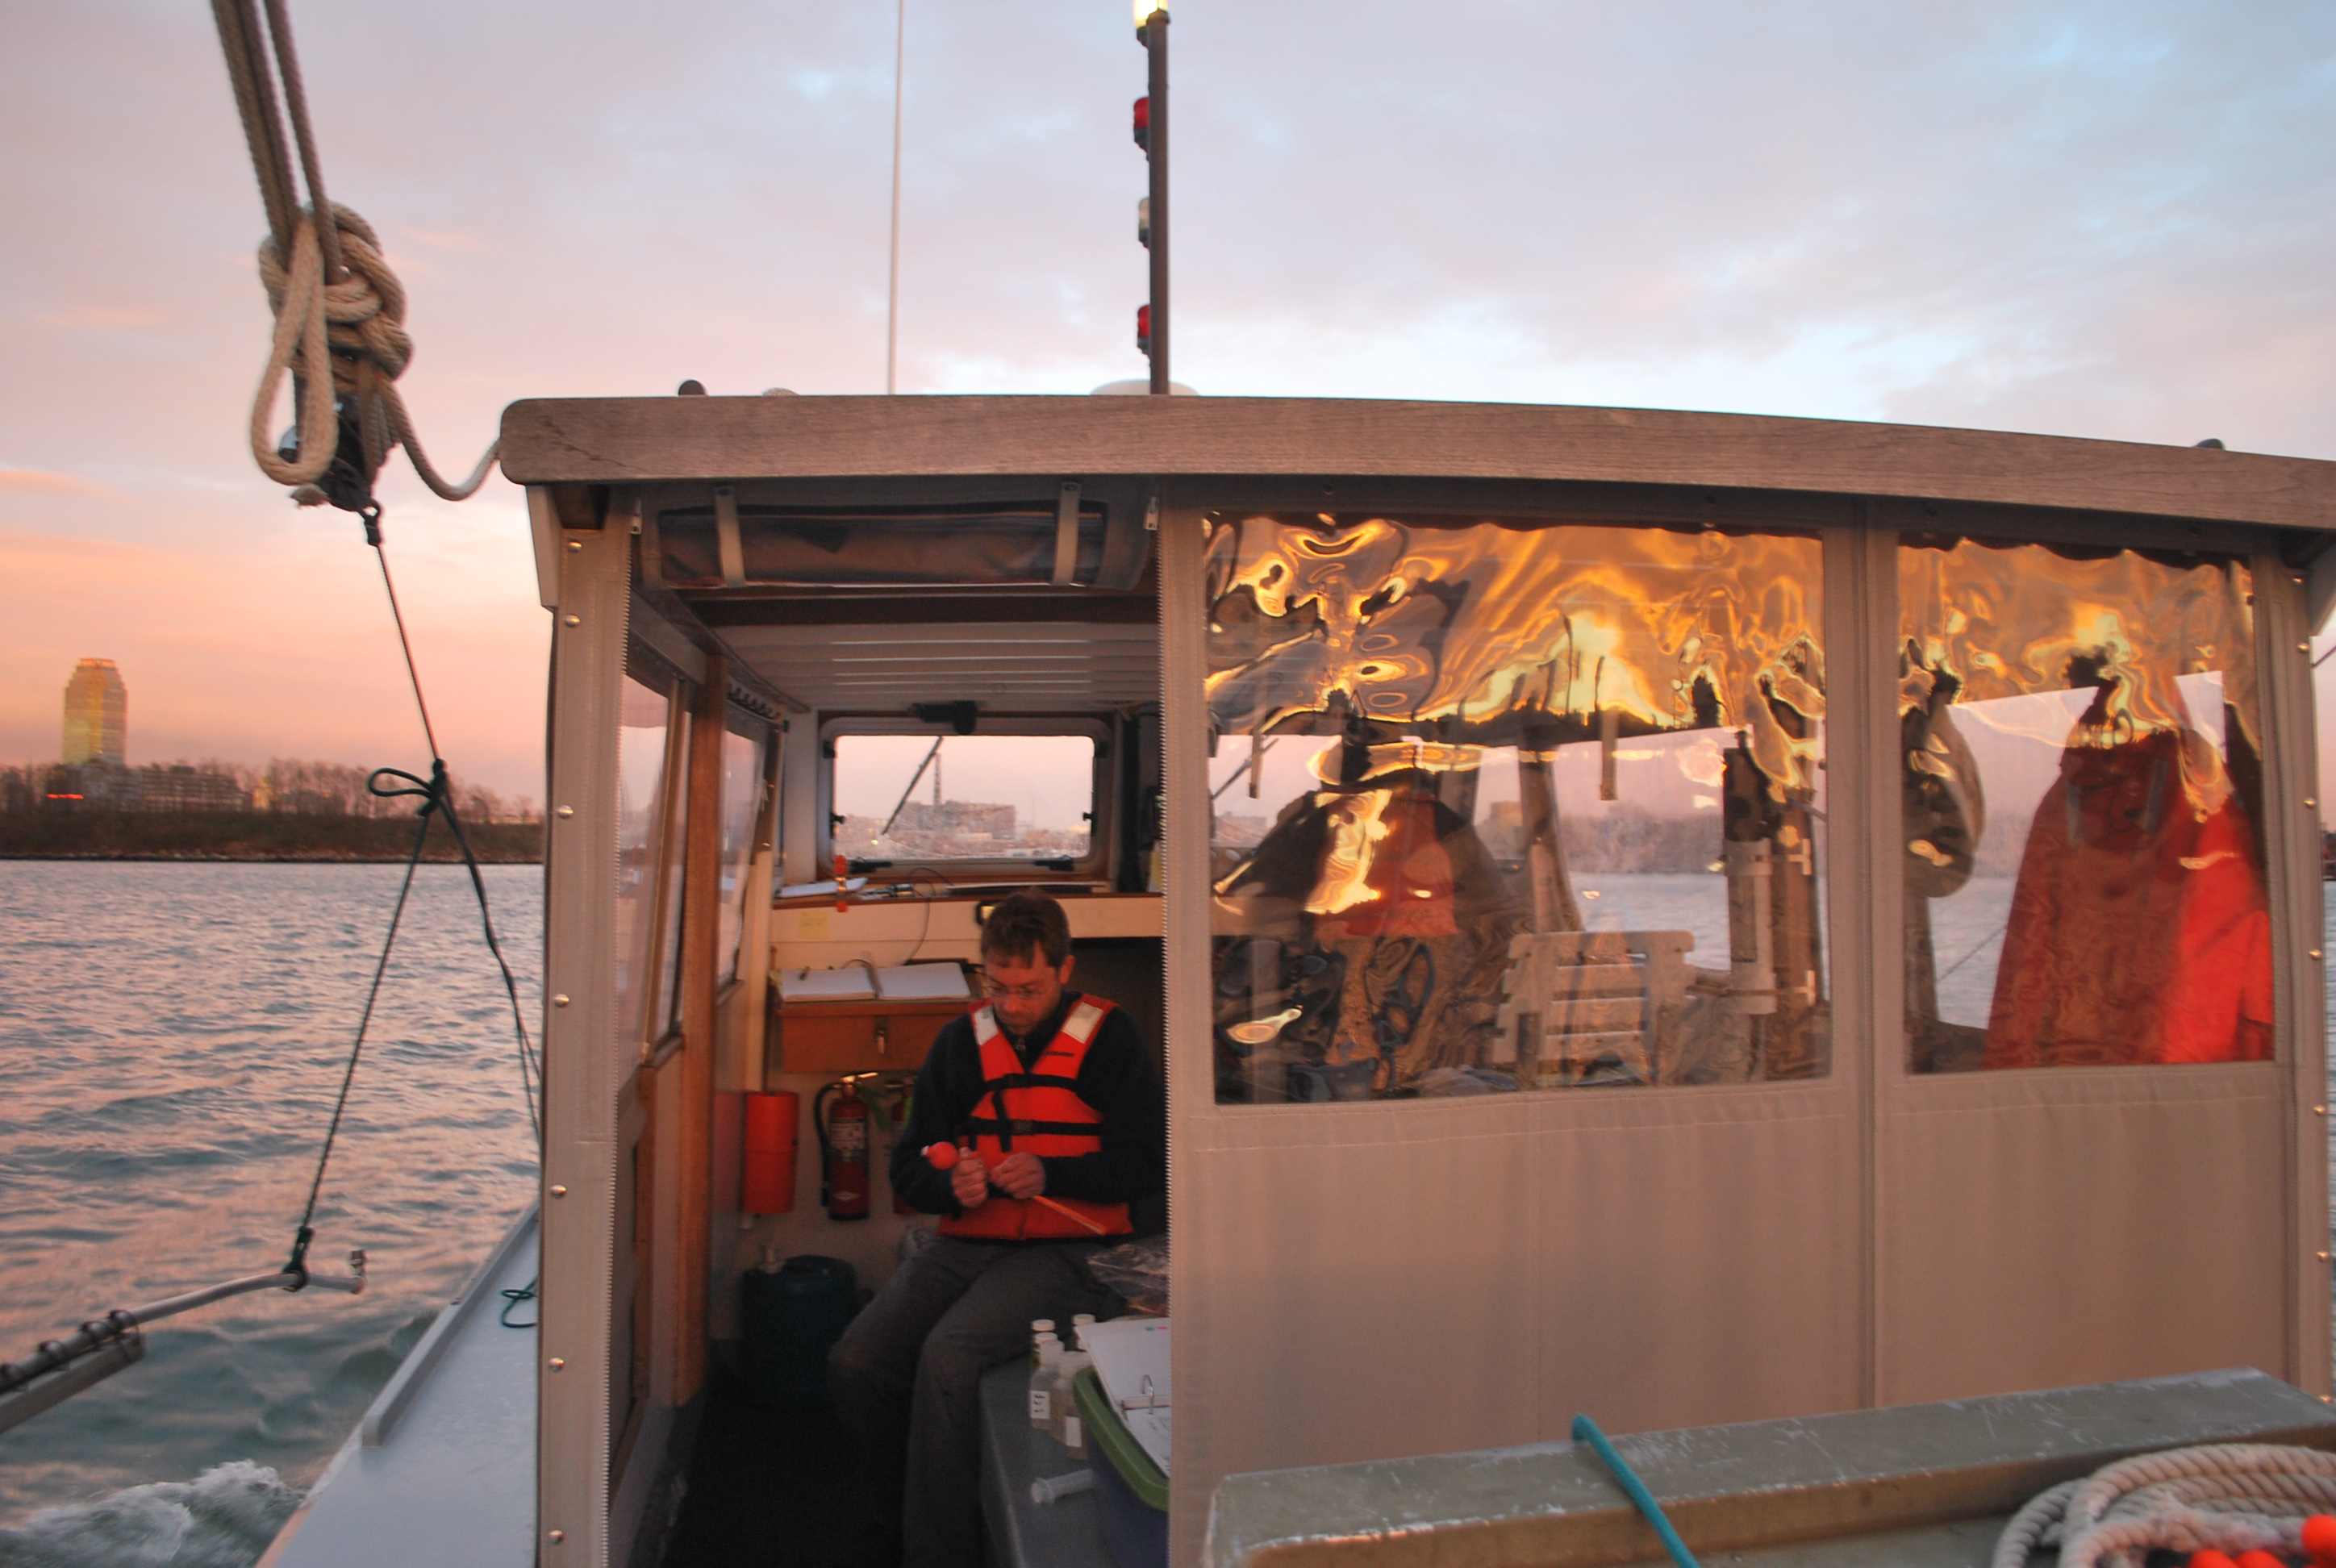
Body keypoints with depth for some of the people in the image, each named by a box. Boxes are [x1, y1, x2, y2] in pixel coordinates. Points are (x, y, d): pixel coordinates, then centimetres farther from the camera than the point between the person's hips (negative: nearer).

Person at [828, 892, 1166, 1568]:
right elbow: (909, 1164, 14)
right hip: (969, 1242, 5)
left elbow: (1147, 1164, -4)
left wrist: (1047, 1173, -16)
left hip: (1066, 1250, -5)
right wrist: (951, 1185, -9)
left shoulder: (1109, 1040, -2)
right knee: (855, 1362, -13)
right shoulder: (960, 1042, 11)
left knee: (948, 1356, -28)